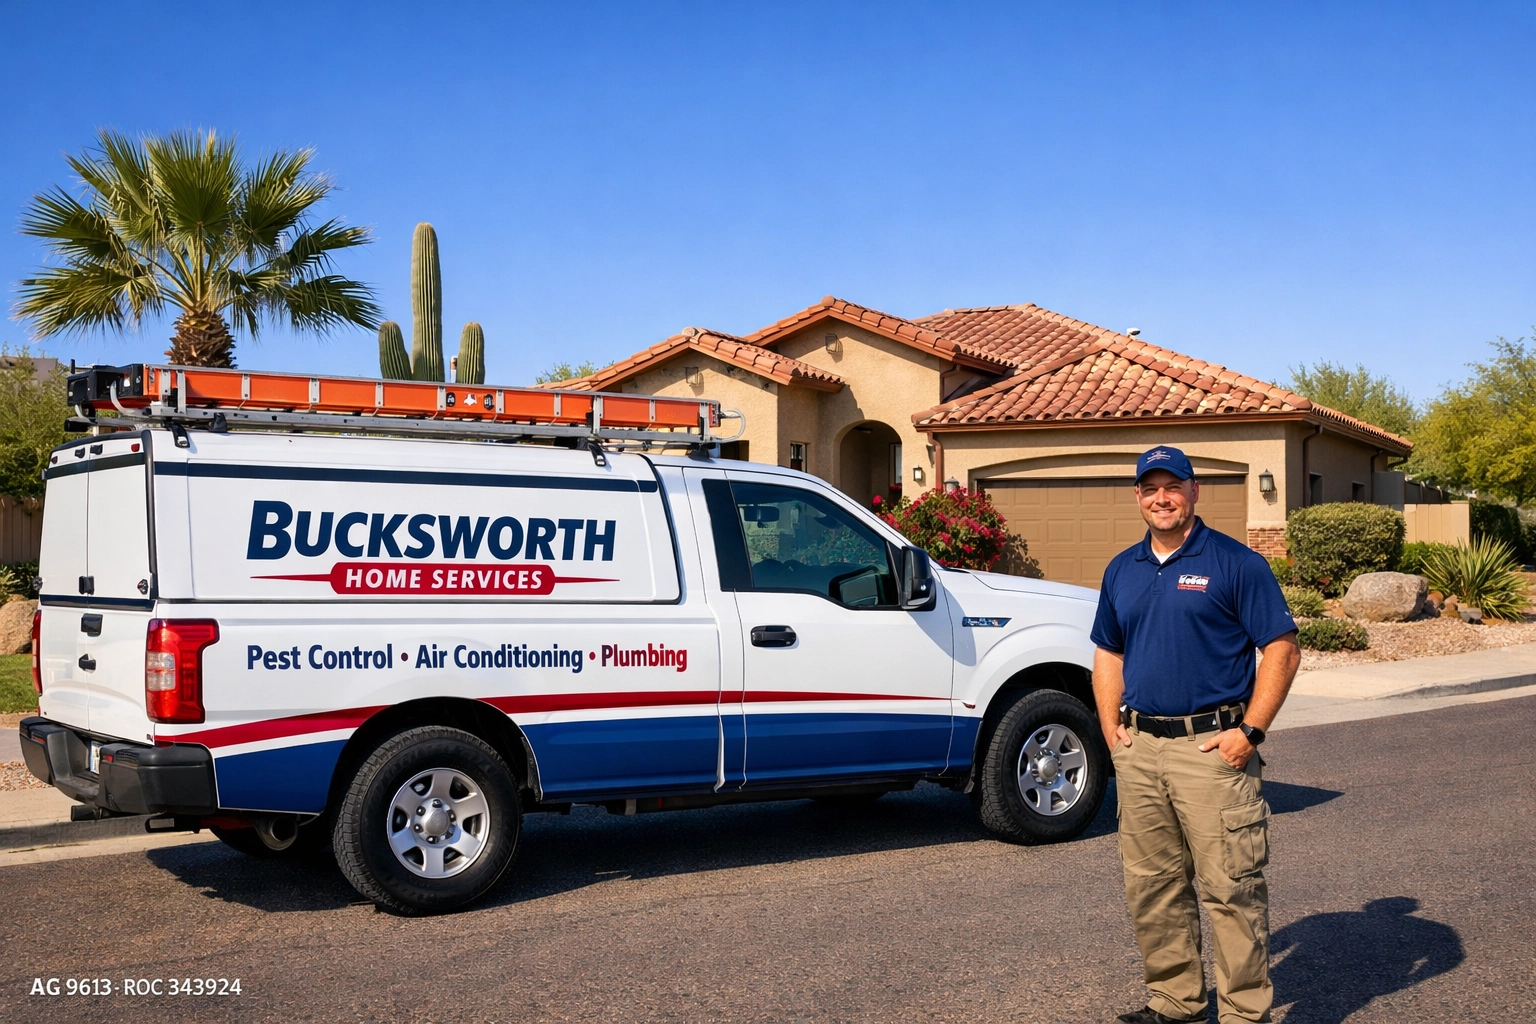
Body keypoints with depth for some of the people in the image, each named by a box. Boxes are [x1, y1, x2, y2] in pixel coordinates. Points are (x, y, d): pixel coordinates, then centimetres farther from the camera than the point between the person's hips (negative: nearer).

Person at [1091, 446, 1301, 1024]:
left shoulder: (1235, 563, -4)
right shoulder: (1122, 570, 14)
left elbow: (1282, 650, -7)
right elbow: (1108, 654, 22)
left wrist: (1250, 732, -13)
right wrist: (1111, 729, 9)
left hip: (1212, 747, -6)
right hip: (1139, 750, 6)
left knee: (1229, 889, -4)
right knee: (1152, 887, 12)